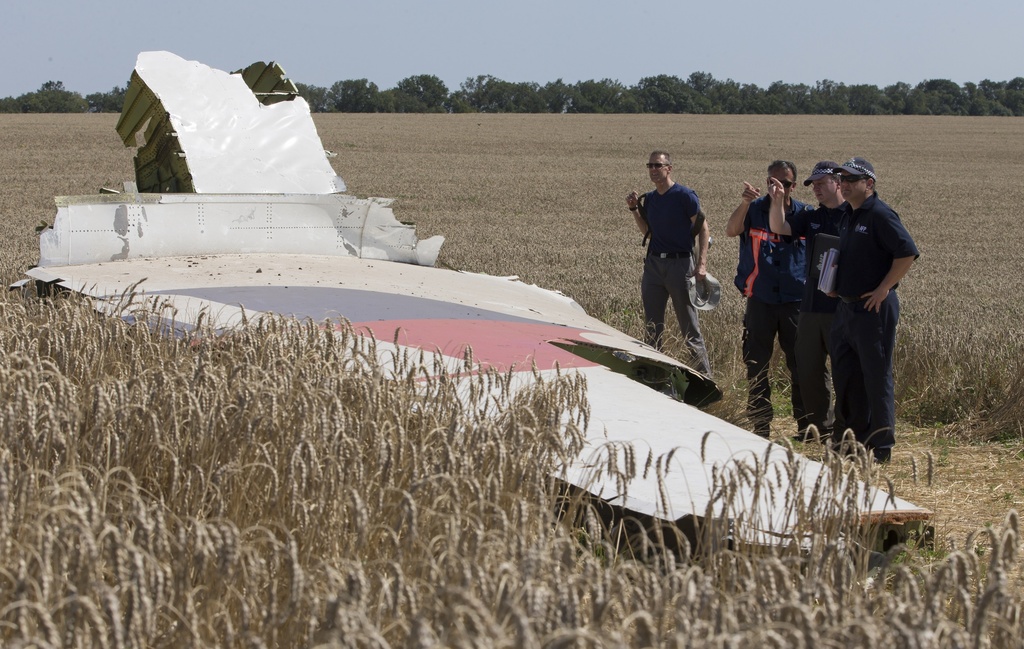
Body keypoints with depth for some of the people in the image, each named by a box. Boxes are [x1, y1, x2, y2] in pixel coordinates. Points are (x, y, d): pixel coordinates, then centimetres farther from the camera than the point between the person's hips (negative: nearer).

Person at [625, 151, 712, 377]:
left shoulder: (685, 196, -9)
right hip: (654, 263, 7)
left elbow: (703, 228, -8)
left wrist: (701, 264, -17)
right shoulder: (649, 199, 11)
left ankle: (704, 376, 1)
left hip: (680, 263, -7)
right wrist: (634, 209, 6)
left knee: (690, 328, -4)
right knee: (653, 326, 8)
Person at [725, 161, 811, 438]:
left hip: (796, 301, 0)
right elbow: (731, 230, -17)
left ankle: (807, 424, 9)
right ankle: (761, 425, 12)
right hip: (760, 300, 0)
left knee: (800, 364, 0)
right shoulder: (754, 209, 2)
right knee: (756, 365, 3)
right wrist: (745, 202, -33)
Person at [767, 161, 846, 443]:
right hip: (811, 304, 7)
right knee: (808, 368, 11)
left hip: (841, 306, -7)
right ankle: (819, 424, 22)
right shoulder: (811, 217, 14)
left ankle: (844, 428, 6)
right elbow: (779, 228, 2)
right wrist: (777, 201, -14)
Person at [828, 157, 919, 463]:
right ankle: (856, 438, 25)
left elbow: (908, 252, -21)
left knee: (876, 375, -3)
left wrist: (884, 288, -18)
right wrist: (837, 281, 13)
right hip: (845, 307, 9)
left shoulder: (880, 214, -14)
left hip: (874, 308, -9)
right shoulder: (846, 214, 14)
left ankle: (882, 446, 3)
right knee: (845, 374, 13)